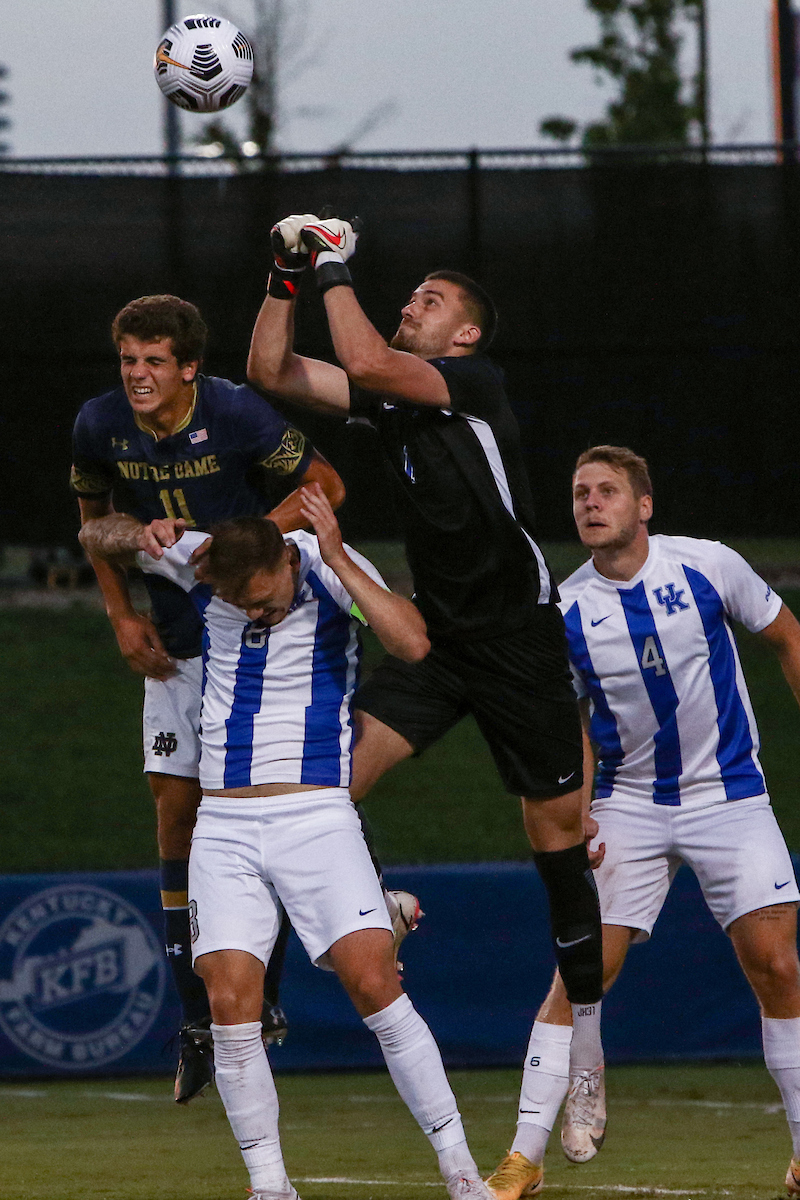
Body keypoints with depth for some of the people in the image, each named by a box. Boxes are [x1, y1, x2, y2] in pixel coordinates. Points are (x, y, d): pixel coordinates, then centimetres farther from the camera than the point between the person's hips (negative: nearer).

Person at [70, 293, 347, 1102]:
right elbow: (95, 517, 13)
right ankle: (197, 1022, 10)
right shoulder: (100, 427, -6)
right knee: (176, 806, 1)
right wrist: (122, 616, 4)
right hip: (175, 642, 4)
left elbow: (324, 485, -8)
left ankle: (263, 1003, 4)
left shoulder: (236, 415, -18)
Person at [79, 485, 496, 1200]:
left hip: (315, 814, -3)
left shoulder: (332, 568, -8)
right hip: (224, 826, 3)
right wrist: (139, 536, -8)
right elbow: (96, 537, 15)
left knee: (374, 982, -16)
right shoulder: (204, 563, 2)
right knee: (231, 1002, -9)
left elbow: (413, 644, -24)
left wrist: (338, 558, -26)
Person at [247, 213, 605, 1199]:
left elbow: (366, 362, -27)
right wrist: (287, 276, -3)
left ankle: (585, 1011, 12)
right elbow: (272, 371, 8)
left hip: (520, 644, -6)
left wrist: (336, 271, -16)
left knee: (556, 832, 1)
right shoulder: (390, 396, 8)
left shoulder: (476, 381, -12)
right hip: (437, 637, 6)